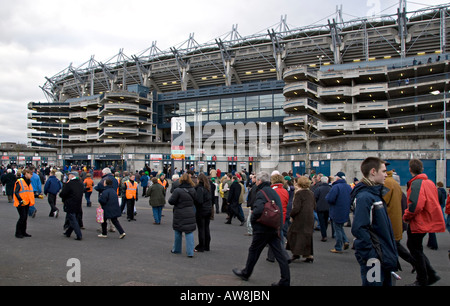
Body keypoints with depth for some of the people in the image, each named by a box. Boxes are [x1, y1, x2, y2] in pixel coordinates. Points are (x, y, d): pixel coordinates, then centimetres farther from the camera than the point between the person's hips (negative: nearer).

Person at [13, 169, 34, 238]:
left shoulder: (29, 182, 14)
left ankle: (23, 232, 19)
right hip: (21, 204, -8)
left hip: (27, 203, 8)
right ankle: (18, 233, 2)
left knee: (25, 217, 11)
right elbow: (16, 192, -16)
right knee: (22, 217, -9)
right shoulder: (19, 182, -11)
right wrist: (21, 200, -24)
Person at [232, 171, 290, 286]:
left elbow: (258, 209, -29)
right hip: (275, 228, 8)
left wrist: (253, 220, -13)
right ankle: (285, 280, 7)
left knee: (253, 251, 11)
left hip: (263, 229, -7)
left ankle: (246, 273, 27)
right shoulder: (274, 192, 13)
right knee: (279, 254, 7)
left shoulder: (262, 192, -14)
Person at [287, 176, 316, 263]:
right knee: (307, 236, 14)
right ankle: (309, 255, 13)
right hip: (310, 218, 7)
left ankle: (296, 253, 6)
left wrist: (291, 215, -5)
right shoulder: (311, 193, 8)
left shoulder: (299, 193, -13)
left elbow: (296, 208, -18)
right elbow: (314, 206, 15)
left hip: (301, 218, -7)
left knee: (292, 233, 8)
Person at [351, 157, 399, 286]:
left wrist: (391, 250, 16)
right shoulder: (364, 197, -20)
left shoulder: (376, 193, 11)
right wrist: (373, 255, -23)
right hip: (373, 260, -10)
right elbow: (358, 229, -27)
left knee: (386, 282, 19)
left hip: (384, 257, 10)